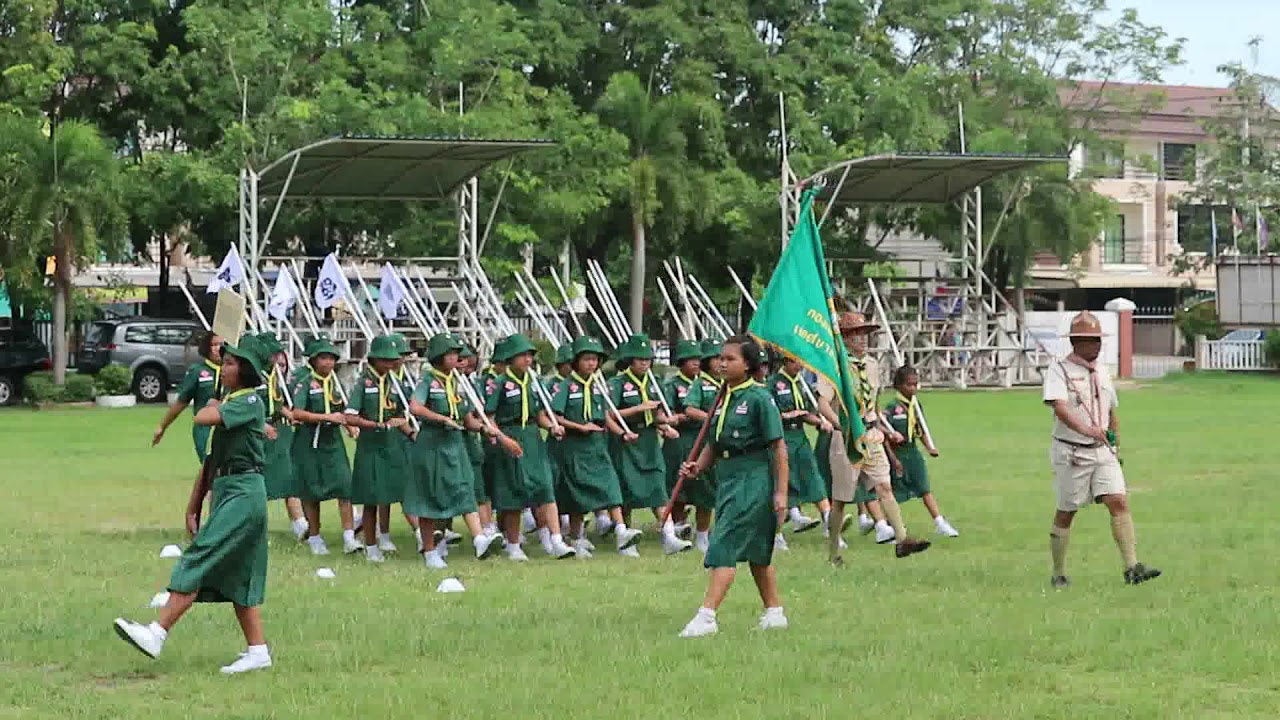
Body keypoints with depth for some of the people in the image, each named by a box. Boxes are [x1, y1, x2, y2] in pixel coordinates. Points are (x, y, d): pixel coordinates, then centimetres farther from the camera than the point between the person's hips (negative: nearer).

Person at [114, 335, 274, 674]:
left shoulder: (250, 401, -9)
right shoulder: (229, 404, 18)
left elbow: (203, 418, -24)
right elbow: (211, 461, 19)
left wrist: (211, 406, 0)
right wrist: (194, 507, 17)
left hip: (243, 491, -10)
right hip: (225, 492, 10)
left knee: (198, 561, -15)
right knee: (237, 575, 9)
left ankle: (158, 633, -21)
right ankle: (258, 651, 12)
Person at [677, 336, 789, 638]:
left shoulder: (759, 398, -11)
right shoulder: (723, 399, 12)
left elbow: (778, 446, -12)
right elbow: (713, 444, 17)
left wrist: (781, 492, -15)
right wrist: (698, 467, -2)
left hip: (753, 479, -9)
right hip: (727, 478, 9)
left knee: (724, 548, -14)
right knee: (756, 551, 16)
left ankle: (707, 616, -19)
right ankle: (775, 612, 26)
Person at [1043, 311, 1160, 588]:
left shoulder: (1102, 373, 13)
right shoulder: (1059, 371, -9)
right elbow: (1059, 407, -26)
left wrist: (1114, 445, 23)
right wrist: (1085, 429, -41)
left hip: (1102, 451, 5)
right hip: (1070, 453, -5)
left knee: (1119, 502, -11)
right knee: (1066, 512, 3)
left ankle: (1132, 567, -17)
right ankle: (1058, 574, 16)